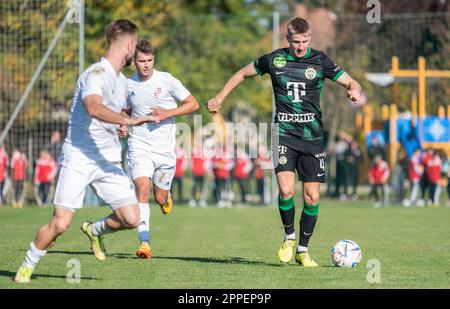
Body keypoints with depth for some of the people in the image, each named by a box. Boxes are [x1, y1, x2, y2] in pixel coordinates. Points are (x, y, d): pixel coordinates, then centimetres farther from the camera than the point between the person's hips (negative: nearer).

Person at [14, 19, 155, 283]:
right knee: (60, 224, -10)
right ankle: (27, 267, 12)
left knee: (131, 219, -7)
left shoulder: (122, 81, 14)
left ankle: (95, 230, 23)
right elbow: (94, 107, -36)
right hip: (78, 159, -7)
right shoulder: (96, 73, -14)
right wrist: (129, 120, -45)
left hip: (109, 162, 7)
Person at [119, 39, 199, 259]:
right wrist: (122, 125, 2)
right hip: (139, 145, 1)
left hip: (165, 148, -1)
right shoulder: (129, 85, 4)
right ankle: (144, 243, -23)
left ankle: (167, 198, 46)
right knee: (142, 187, -21)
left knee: (160, 198, 5)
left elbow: (193, 104, -1)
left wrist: (167, 113, -14)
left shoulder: (166, 80, -6)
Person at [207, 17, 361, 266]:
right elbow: (243, 74, 17)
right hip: (285, 135, -1)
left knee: (312, 197, 0)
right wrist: (220, 98, 14)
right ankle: (289, 237, 8)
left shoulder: (320, 61, 0)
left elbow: (350, 82, 2)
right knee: (286, 190, -18)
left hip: (313, 137, 1)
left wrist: (354, 90, -22)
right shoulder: (273, 60, 2)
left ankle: (303, 250, 15)